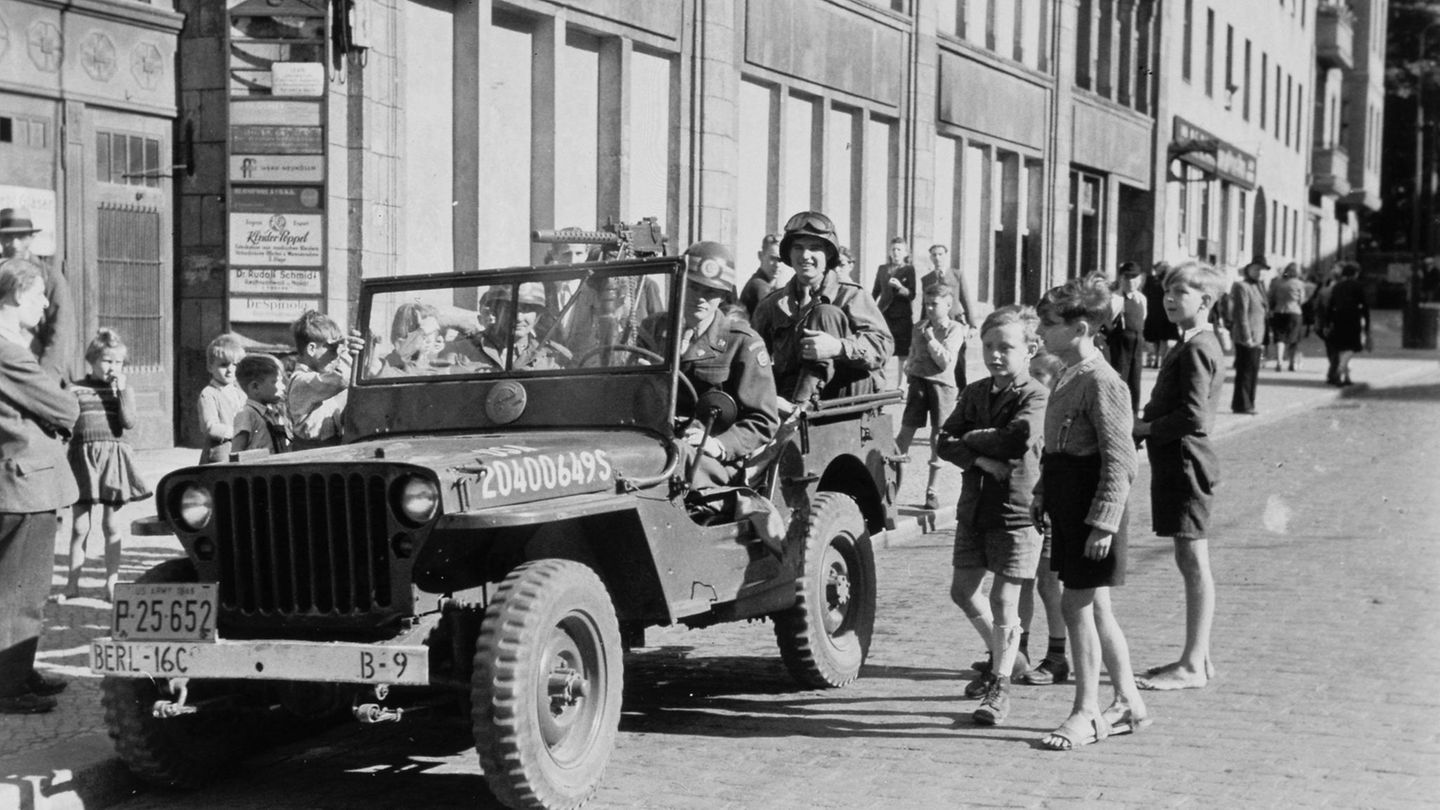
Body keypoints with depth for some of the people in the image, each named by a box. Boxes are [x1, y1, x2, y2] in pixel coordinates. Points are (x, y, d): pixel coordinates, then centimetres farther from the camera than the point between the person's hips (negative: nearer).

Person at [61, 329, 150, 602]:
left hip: (113, 457, 0)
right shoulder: (75, 389, 4)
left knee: (112, 524, 5)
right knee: (80, 525, 3)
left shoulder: (124, 390, 6)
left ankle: (112, 582, 11)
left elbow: (129, 422, -11)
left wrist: (121, 390, -11)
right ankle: (72, 583, 11)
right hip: (83, 456, 0)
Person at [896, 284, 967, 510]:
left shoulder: (955, 330, -3)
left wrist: (930, 338, -10)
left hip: (942, 384, -3)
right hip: (918, 381, 3)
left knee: (938, 436, 2)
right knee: (905, 432, -1)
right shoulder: (920, 327, 12)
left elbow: (945, 361, -12)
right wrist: (909, 366, 8)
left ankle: (931, 490, 12)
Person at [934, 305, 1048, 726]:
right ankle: (1005, 655, 37)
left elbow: (1017, 439, -28)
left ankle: (1000, 686, 9)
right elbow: (944, 441, 2)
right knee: (963, 590, 17)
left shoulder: (1035, 397, -11)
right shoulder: (974, 393, 9)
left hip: (1016, 511, -7)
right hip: (974, 507, 7)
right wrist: (980, 458, -17)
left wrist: (970, 439, -11)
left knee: (1004, 601, -3)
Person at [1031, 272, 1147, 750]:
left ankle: (1086, 714, 6)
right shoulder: (1069, 377, 12)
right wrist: (1043, 493, 19)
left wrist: (1103, 521, -23)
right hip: (1068, 500, 10)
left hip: (1093, 503, -10)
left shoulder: (1101, 383, -18)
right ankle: (1128, 704, 25)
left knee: (1078, 604, -4)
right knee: (1095, 607, 14)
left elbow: (1118, 459, -20)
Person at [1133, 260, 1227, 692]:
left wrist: (1147, 428, -13)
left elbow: (1193, 416, -24)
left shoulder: (1197, 349, -16)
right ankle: (1198, 657, 21)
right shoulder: (1191, 345, 16)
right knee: (1190, 563, 14)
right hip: (1176, 460, 10)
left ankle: (1193, 665, -1)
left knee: (1194, 563, -5)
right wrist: (1145, 423, 5)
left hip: (1185, 460, -10)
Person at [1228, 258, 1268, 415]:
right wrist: (1247, 337, -21)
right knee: (1245, 371, -6)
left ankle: (1247, 404, 19)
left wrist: (1261, 340, 19)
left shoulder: (1258, 287, 17)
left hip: (1256, 338, 9)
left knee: (1253, 372, 12)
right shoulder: (1242, 287, -11)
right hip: (1246, 339, -9)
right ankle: (1241, 405, -1)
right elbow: (1241, 314, -17)